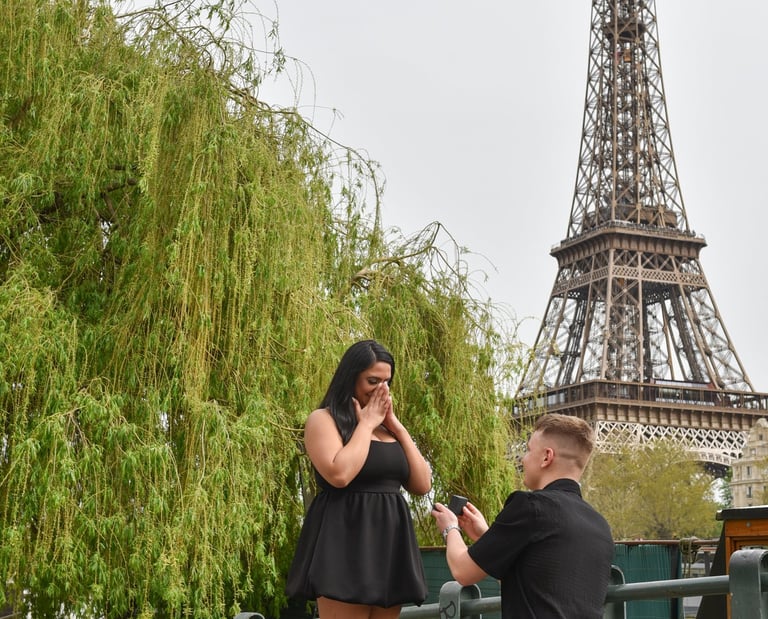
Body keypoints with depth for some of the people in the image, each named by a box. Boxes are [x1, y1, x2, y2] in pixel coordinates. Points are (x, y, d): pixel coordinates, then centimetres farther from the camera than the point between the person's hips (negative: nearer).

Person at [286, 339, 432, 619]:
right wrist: (366, 424, -7)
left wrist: (398, 428, 5)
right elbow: (339, 474, -20)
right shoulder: (323, 419, -2)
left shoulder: (388, 427, 18)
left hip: (389, 542, 7)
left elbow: (423, 485, 10)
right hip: (345, 542, -7)